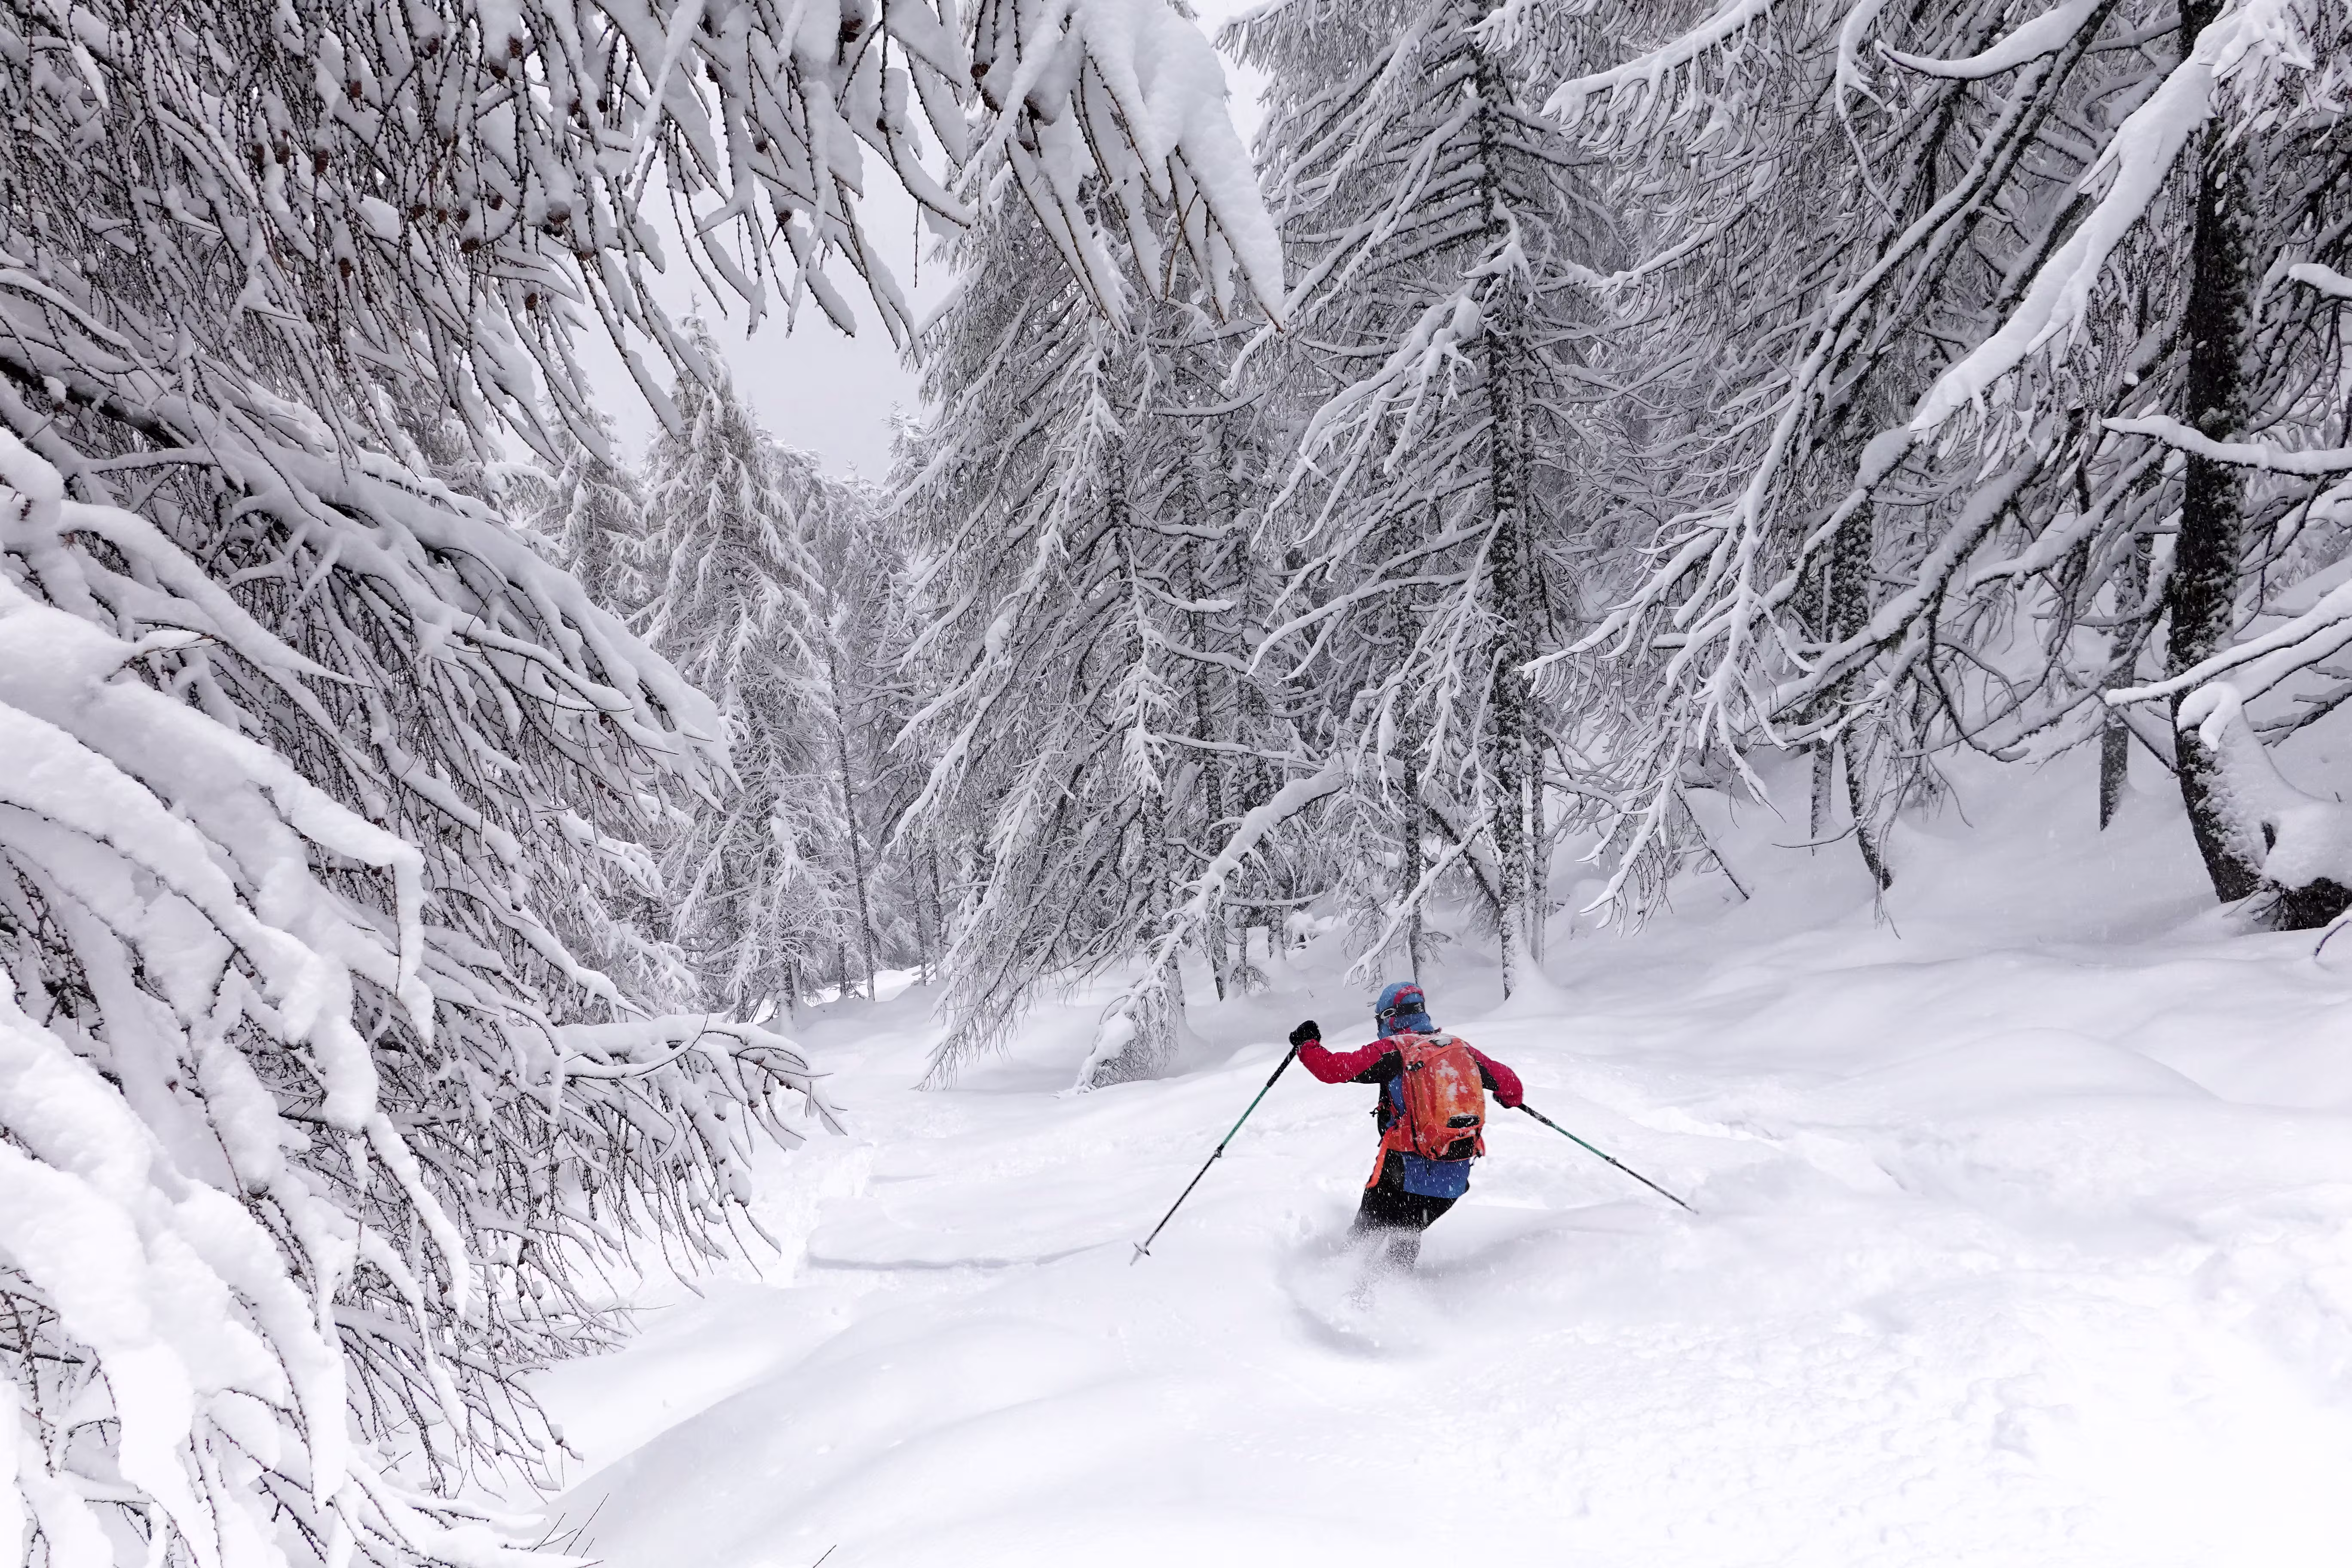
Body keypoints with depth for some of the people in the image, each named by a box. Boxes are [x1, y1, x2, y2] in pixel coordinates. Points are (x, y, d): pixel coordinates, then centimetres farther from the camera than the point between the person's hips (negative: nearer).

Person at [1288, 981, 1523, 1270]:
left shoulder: (1392, 1049, -8)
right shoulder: (1460, 1048, 6)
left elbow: (1334, 1068, -12)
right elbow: (1508, 1082, 15)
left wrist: (1307, 1045, 6)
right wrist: (1511, 1100, 38)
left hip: (1404, 1175, -5)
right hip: (1455, 1181, 5)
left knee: (1364, 1237, 13)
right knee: (1407, 1235, 29)